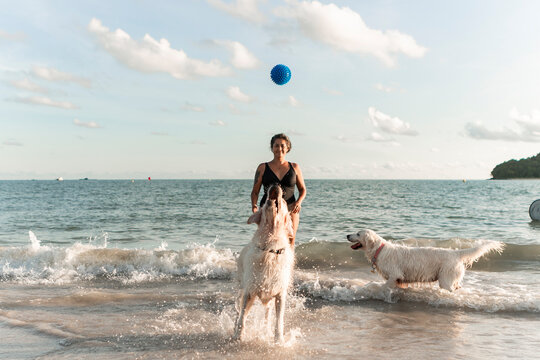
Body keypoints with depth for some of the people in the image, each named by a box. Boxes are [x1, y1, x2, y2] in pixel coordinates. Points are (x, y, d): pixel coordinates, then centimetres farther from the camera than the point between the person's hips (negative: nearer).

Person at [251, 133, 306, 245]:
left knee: (289, 243, -5)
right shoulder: (263, 168, 7)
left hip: (290, 209, 1)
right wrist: (254, 205, -11)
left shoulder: (294, 167, 10)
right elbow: (255, 191, 8)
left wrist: (299, 202, -4)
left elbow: (302, 189, 16)